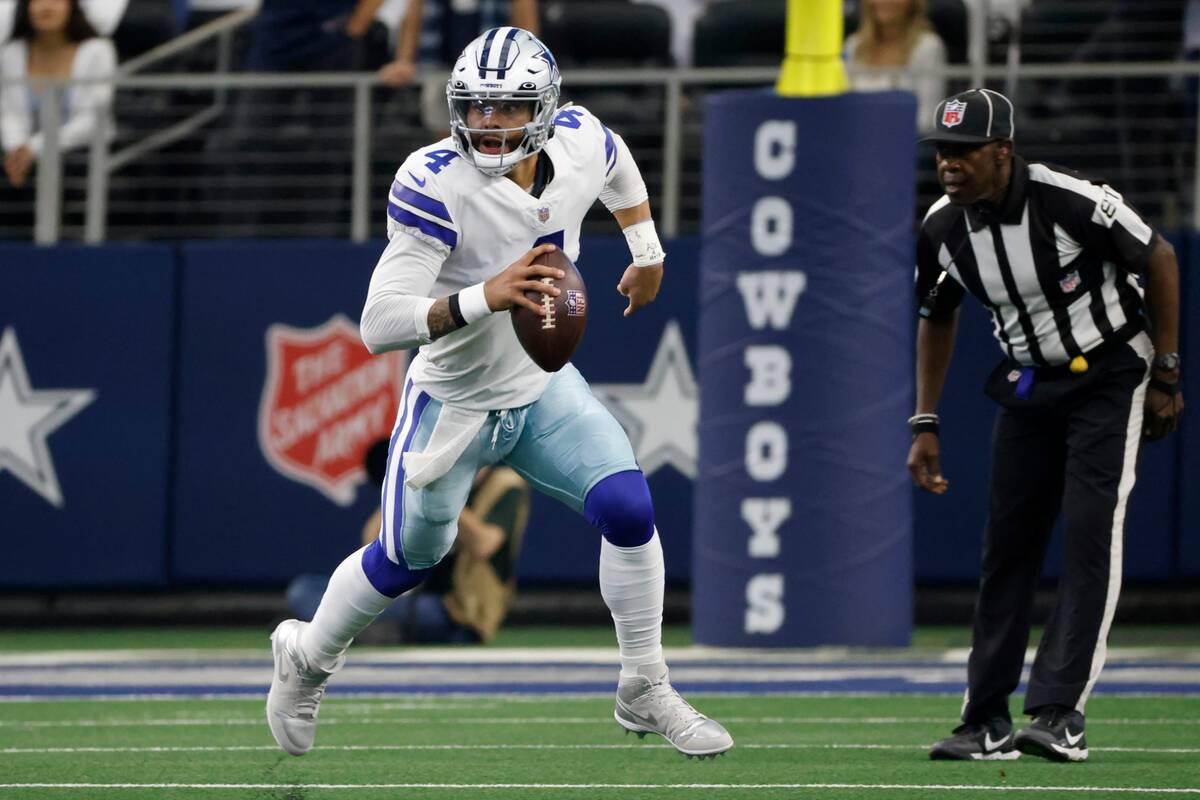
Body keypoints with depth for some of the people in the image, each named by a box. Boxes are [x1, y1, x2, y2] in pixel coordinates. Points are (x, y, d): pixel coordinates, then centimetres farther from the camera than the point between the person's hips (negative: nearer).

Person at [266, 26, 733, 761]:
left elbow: (619, 168, 15)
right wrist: (483, 299, -47)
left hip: (545, 388, 4)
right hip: (454, 405, -4)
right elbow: (379, 326, -35)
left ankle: (645, 693, 5)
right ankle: (307, 659, 40)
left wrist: (647, 251, 25)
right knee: (407, 560, 10)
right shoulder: (438, 188, -31)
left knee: (629, 511, -12)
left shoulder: (579, 144, -14)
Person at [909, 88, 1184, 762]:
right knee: (1007, 544, 3)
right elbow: (938, 319, 11)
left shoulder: (1069, 201, -26)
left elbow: (1159, 260, -12)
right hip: (1031, 384, 6)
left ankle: (1062, 713, -22)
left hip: (1110, 375, -5)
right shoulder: (943, 228, -8)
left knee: (1091, 535, -17)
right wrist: (925, 425, 7)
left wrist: (1166, 376, -9)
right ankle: (988, 724, 7)